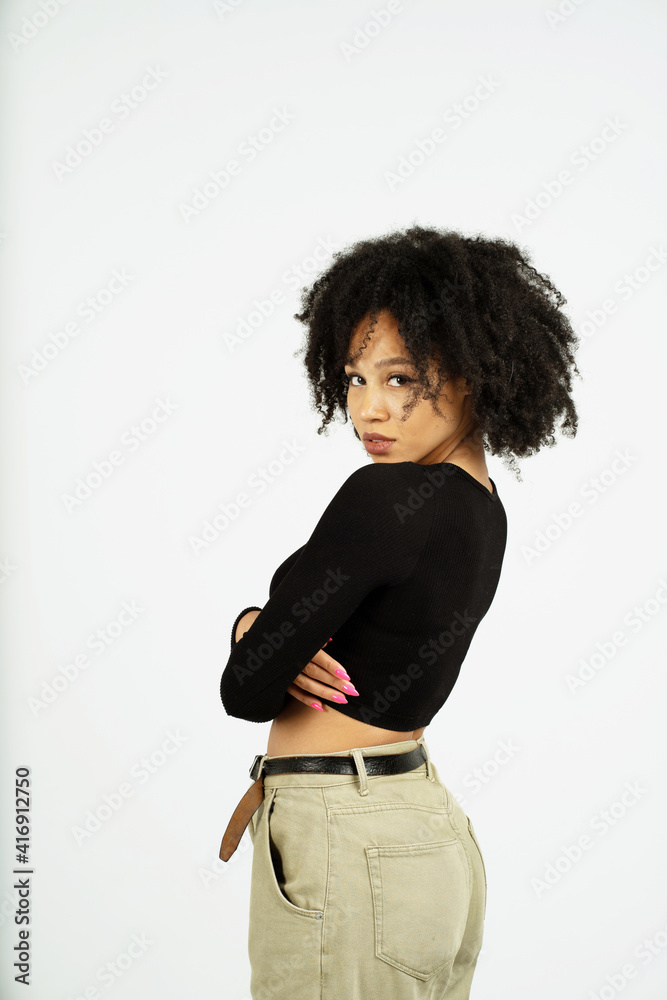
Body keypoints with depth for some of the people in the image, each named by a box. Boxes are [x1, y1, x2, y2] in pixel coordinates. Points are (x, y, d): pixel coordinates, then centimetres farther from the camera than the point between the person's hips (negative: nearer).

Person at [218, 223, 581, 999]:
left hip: (344, 855, -9)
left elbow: (247, 690, -18)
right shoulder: (482, 506, 6)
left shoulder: (388, 497, -22)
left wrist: (258, 643, 3)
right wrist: (255, 622, -10)